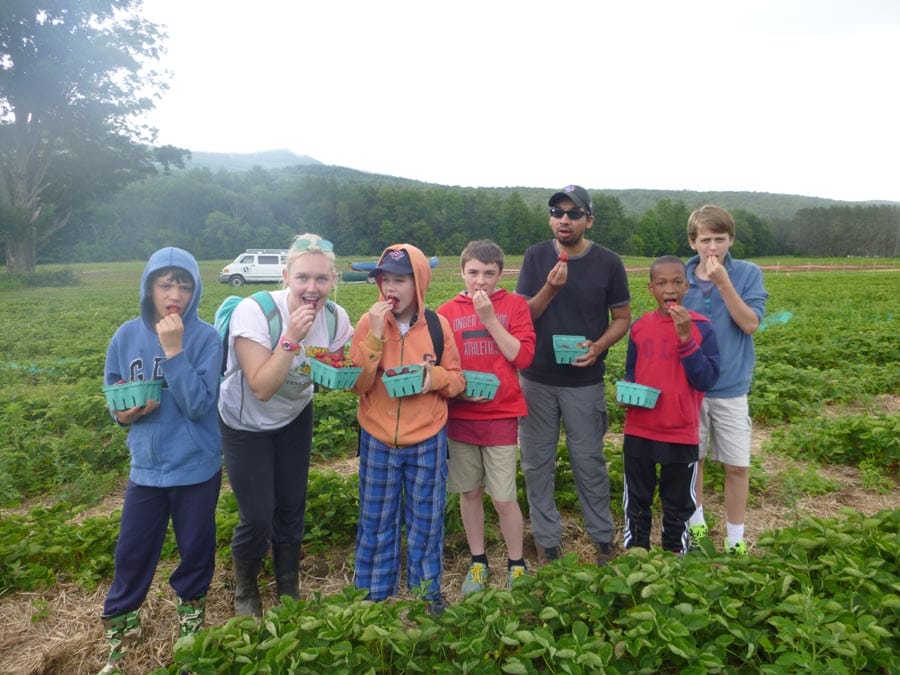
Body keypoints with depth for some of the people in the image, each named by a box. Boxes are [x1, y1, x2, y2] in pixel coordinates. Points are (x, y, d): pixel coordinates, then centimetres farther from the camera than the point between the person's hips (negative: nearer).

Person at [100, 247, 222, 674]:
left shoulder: (205, 338, -14)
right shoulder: (127, 336, -4)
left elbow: (199, 405, -22)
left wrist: (173, 349, -28)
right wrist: (122, 414, -15)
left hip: (196, 468, -2)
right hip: (146, 466, 3)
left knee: (195, 549, 16)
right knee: (132, 553, 15)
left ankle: (191, 609, 43)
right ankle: (120, 627, 39)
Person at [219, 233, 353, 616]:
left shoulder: (335, 317, -16)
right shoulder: (255, 312, -29)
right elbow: (261, 388, -31)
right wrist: (291, 337, -39)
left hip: (294, 418, 4)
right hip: (245, 424, -4)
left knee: (292, 508, 12)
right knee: (258, 517, -3)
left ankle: (289, 591, 36)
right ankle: (245, 592, 29)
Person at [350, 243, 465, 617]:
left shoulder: (438, 325, -6)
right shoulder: (369, 323, -8)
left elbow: (457, 381, 3)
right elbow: (357, 385, -14)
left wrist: (436, 375, -20)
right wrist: (375, 334, -23)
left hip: (427, 441, 1)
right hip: (378, 441, 0)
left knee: (426, 520, 15)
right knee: (376, 522, 13)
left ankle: (427, 593, 36)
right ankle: (373, 596, 33)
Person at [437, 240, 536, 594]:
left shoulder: (514, 305, -1)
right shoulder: (447, 312, 2)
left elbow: (523, 356, -11)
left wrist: (489, 317, -15)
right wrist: (457, 389, -9)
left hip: (501, 414, -2)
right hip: (460, 415, 2)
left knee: (504, 498, 1)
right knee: (470, 492, 13)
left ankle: (516, 566, 24)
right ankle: (478, 562, 33)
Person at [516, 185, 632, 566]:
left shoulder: (608, 262, -3)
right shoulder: (536, 257, 0)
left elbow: (622, 318, 3)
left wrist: (599, 346, -16)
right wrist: (550, 289, -21)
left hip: (585, 381, -1)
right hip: (536, 380, 2)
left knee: (589, 463, 8)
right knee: (536, 463, 9)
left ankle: (603, 538, 27)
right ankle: (546, 541, 25)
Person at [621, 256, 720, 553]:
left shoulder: (701, 327, -9)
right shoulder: (639, 326, 0)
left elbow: (706, 380, -16)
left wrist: (685, 337, -25)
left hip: (681, 435, -2)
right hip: (638, 431, 3)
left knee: (677, 507, 16)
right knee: (636, 503, 17)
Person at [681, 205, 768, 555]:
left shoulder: (748, 273, -5)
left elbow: (750, 323, -15)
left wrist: (722, 281, -22)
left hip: (730, 387, -1)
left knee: (737, 465, 6)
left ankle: (735, 538, 25)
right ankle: (696, 523, 36)